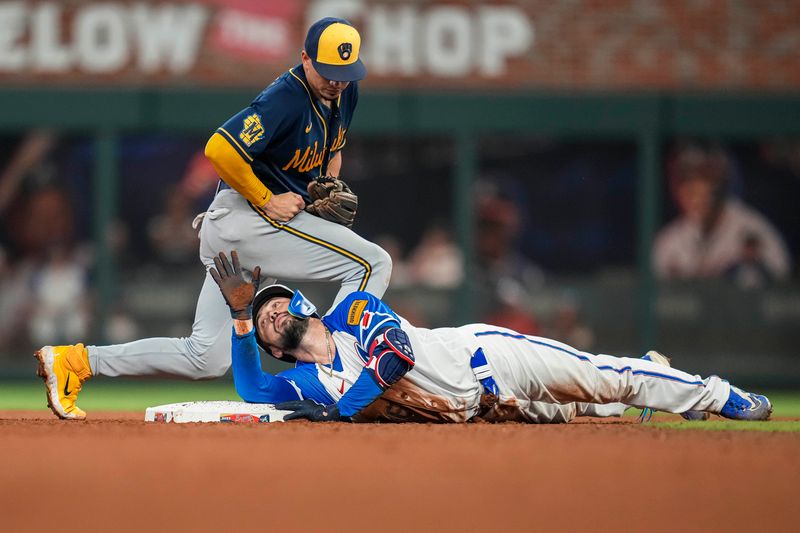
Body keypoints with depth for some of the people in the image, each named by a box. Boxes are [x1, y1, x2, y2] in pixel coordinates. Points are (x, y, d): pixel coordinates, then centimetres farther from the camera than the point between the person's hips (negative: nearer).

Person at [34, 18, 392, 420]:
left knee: (206, 359, 5)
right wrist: (267, 202, -20)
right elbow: (220, 149, -26)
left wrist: (329, 183, 9)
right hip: (247, 216, -9)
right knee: (373, 263, -15)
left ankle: (76, 361, 7)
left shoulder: (345, 93, 9)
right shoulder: (286, 98, -19)